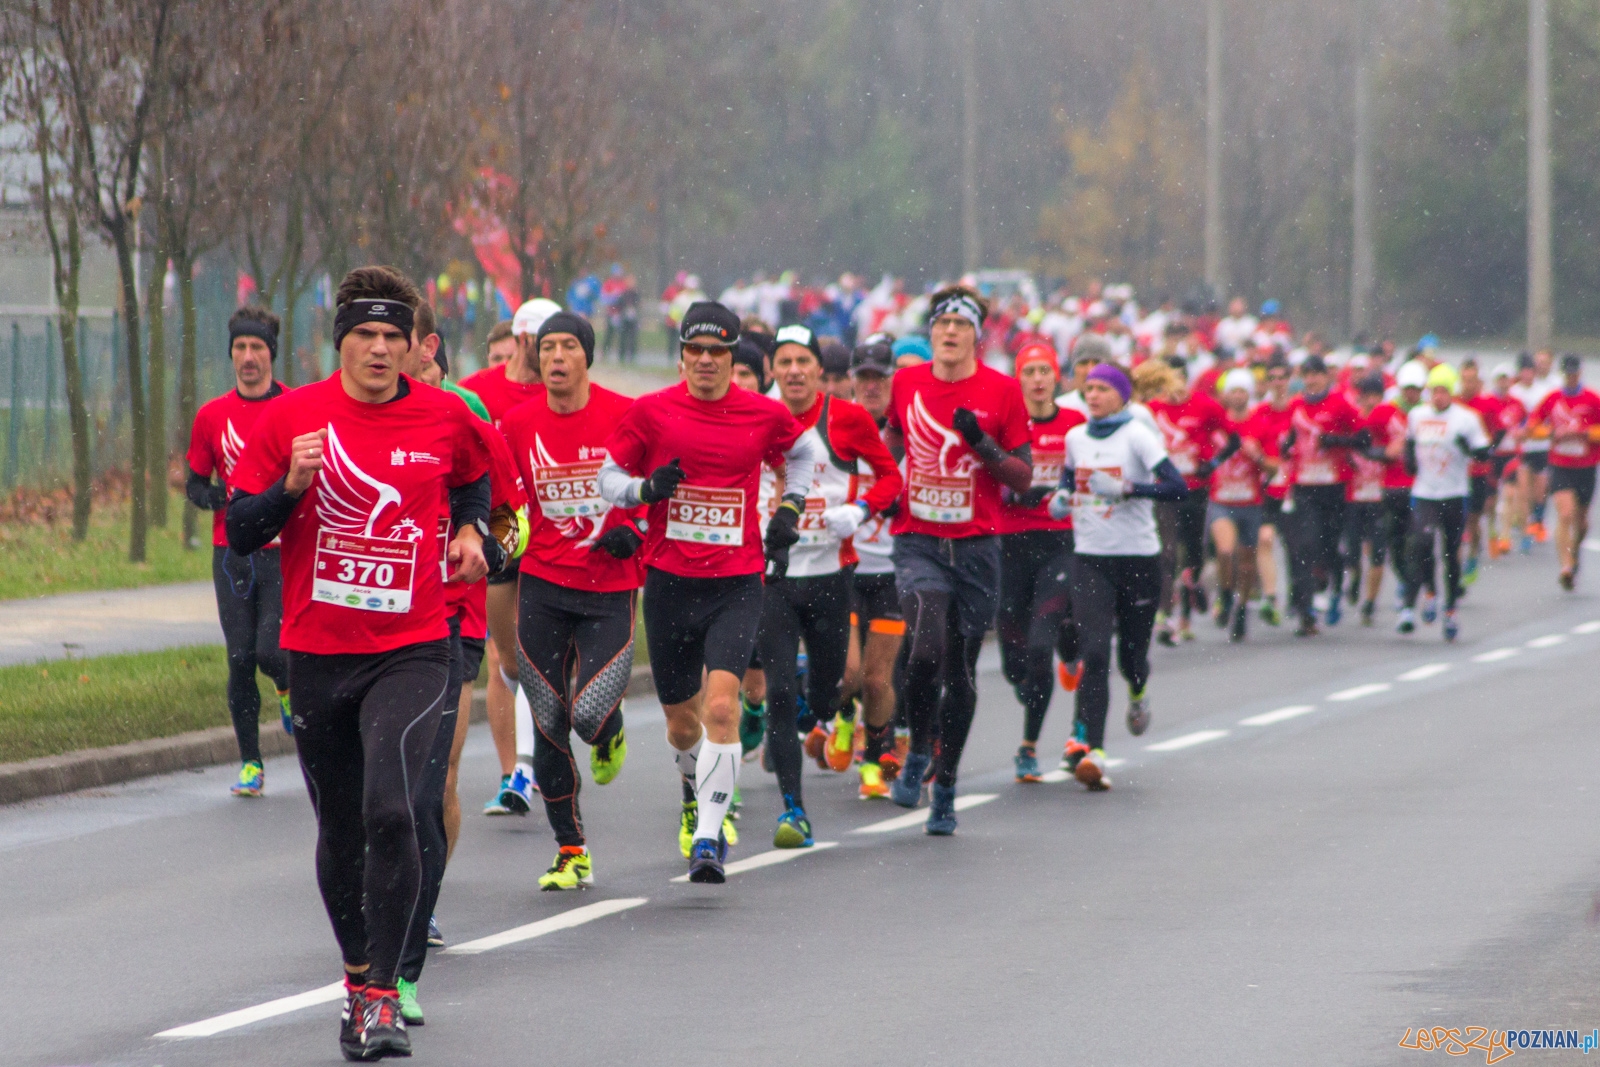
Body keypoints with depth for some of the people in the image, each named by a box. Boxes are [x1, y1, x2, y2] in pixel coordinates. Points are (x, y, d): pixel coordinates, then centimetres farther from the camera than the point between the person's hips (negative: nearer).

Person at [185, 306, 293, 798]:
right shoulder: (212, 415, 6)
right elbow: (194, 484, 12)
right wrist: (223, 499, -9)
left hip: (285, 552, -2)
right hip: (232, 551, 2)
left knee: (271, 651, -14)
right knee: (240, 660, 0)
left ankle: (287, 689, 23)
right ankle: (250, 764, 10)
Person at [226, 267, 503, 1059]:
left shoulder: (446, 418, 1)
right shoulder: (289, 418, -1)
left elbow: (474, 481, 24)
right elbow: (240, 532, 1)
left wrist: (470, 530, 5)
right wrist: (291, 486, -16)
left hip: (412, 650, -2)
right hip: (317, 655, 2)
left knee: (390, 811, -20)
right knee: (339, 830, 12)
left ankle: (384, 995, -13)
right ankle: (357, 978, 33)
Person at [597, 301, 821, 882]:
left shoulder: (765, 415, 0)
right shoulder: (650, 412, -2)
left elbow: (804, 453, 22)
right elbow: (608, 479, 6)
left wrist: (788, 513, 11)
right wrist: (646, 489, -14)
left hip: (737, 584, -1)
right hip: (669, 579, 1)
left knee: (722, 706, -19)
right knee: (682, 719, 12)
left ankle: (707, 840, -17)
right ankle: (696, 790, 46)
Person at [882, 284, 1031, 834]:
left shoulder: (1001, 391, -2)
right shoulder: (906, 382, 4)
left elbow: (1024, 478, 0)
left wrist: (982, 444, -15)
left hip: (977, 546, 0)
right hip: (917, 540, 0)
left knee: (961, 670, 5)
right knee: (927, 648, -22)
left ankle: (945, 787, 20)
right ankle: (917, 755, 1)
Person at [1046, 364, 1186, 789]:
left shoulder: (1137, 435, -8)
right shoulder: (1075, 437, 8)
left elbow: (1178, 487, -17)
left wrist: (1126, 488, -26)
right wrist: (1062, 497, 5)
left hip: (1138, 559, -3)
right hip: (1089, 560, 3)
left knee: (1131, 655, 8)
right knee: (1094, 654, -13)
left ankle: (1138, 693, 47)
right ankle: (1095, 753, -18)